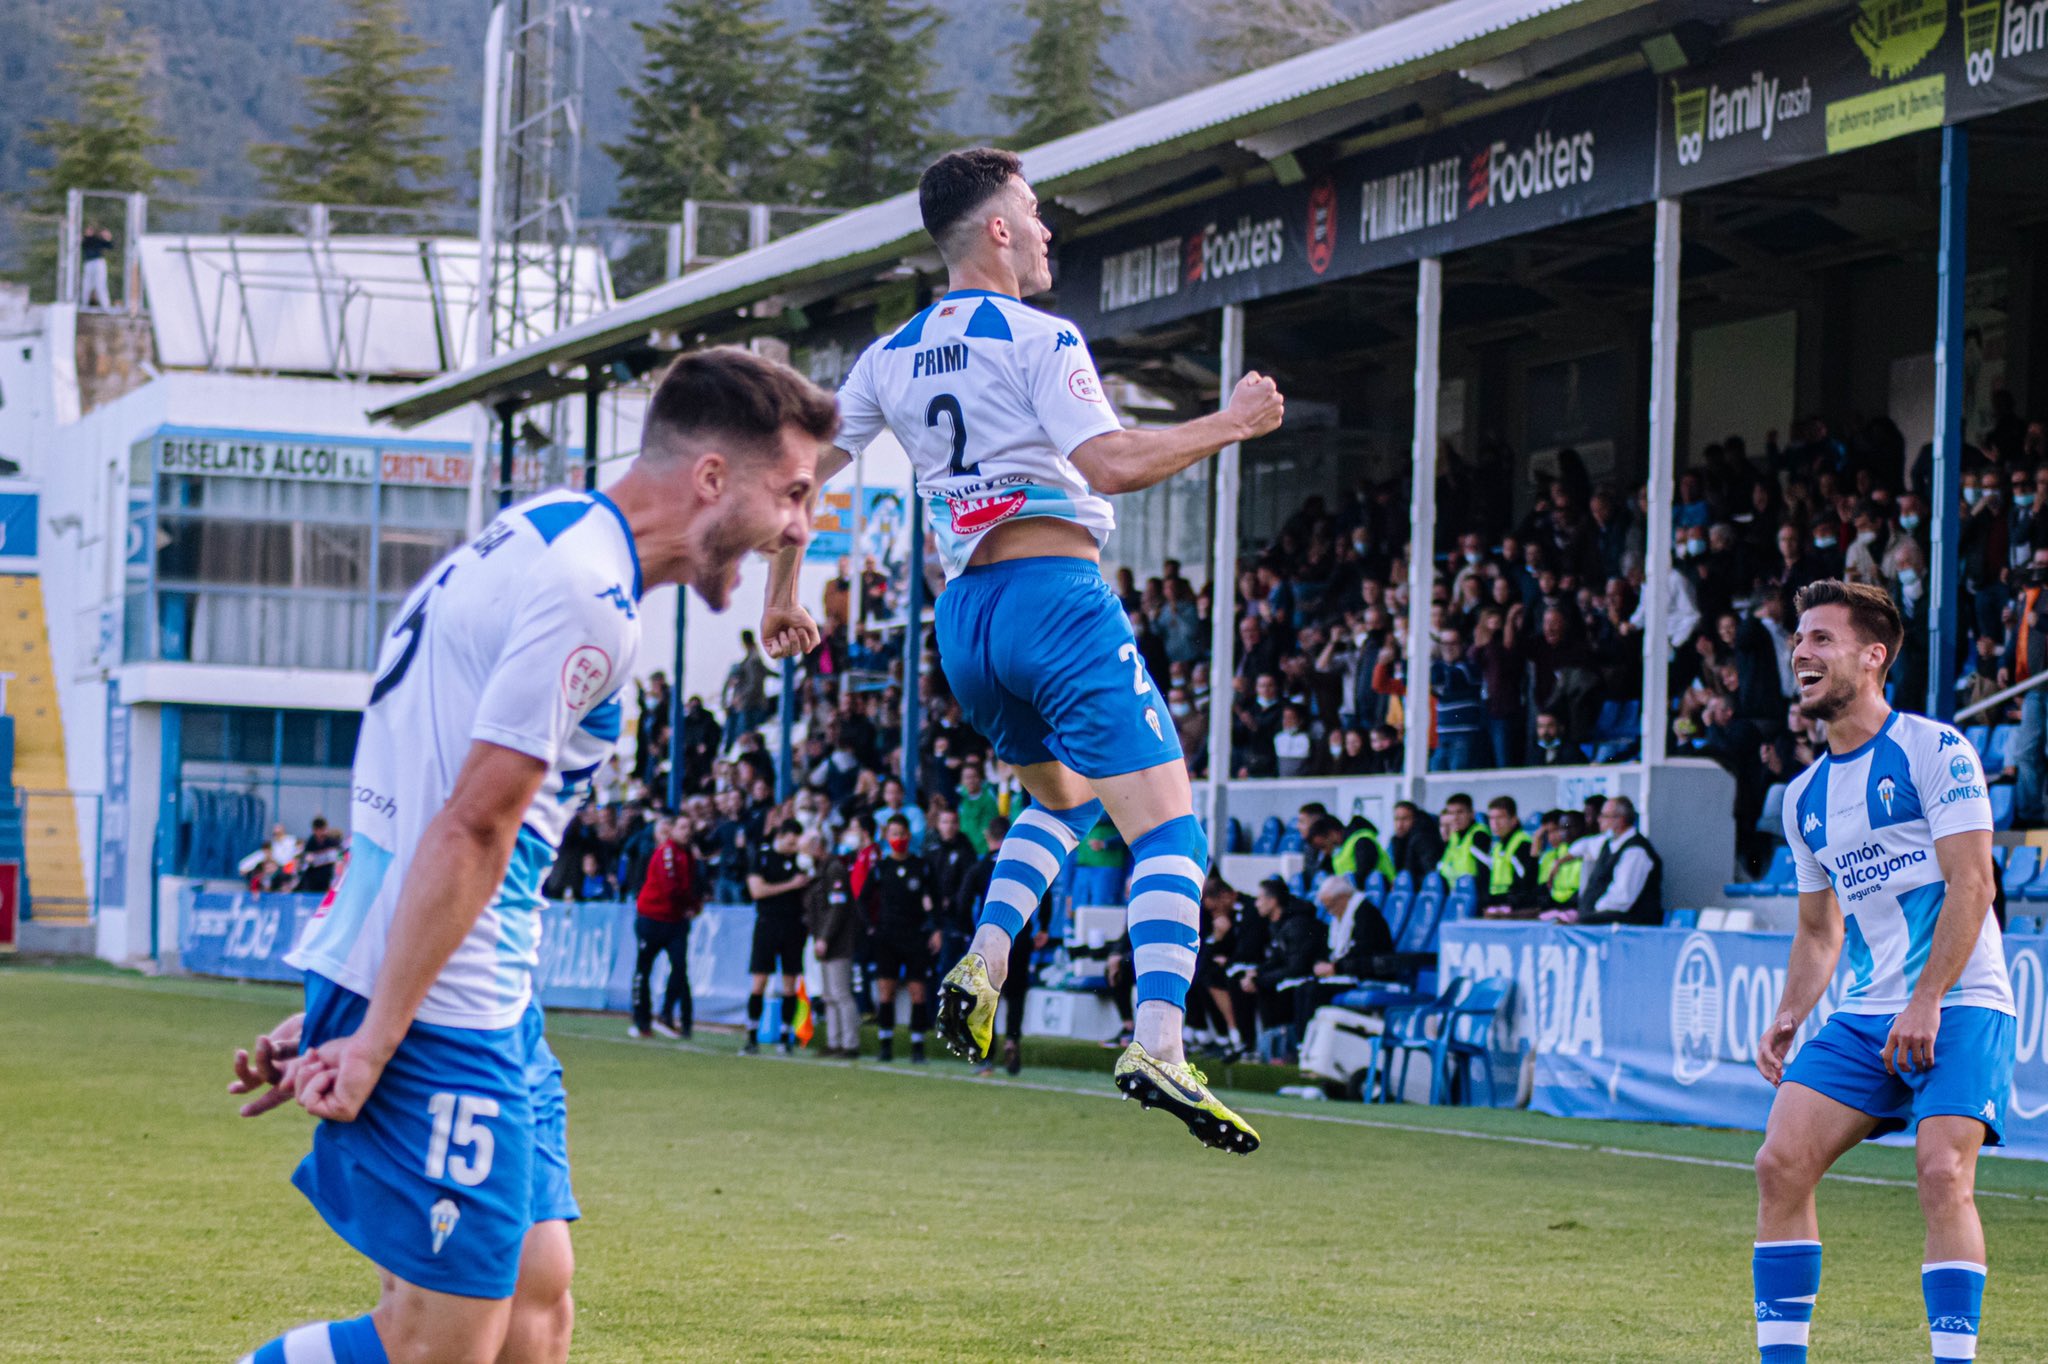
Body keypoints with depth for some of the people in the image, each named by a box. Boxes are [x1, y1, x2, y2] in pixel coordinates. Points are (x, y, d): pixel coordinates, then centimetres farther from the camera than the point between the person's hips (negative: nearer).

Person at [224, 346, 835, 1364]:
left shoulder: (541, 542, 17)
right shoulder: (589, 600, -15)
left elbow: (411, 807, 19)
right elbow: (469, 831, -18)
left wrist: (333, 1014, 19)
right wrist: (371, 1043, -18)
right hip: (440, 1010, -10)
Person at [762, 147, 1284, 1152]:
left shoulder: (892, 357, 14)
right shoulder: (1039, 339, -5)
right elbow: (1108, 463, -18)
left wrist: (781, 590, 29)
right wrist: (1228, 426, -7)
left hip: (965, 615, 7)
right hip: (1056, 591, -7)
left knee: (1063, 797, 29)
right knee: (1168, 827, -9)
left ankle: (981, 962, 6)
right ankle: (1157, 1043, -27)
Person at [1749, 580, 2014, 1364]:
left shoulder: (1933, 749, -6)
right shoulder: (1805, 795, 15)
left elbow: (1971, 883, -13)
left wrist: (1926, 1002, -19)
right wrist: (1789, 1020, 7)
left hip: (1958, 1003, -6)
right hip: (1866, 1013, 7)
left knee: (1943, 1173, -21)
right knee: (1781, 1161, -6)